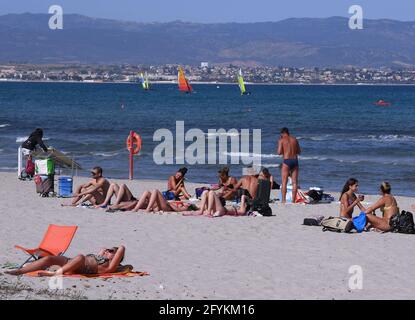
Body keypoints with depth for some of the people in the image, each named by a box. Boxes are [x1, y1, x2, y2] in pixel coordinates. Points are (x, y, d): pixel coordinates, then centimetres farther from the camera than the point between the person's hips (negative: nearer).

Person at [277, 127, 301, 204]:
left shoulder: (282, 140, -1)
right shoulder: (295, 139, 12)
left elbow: (279, 152, -7)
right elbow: (299, 151, 18)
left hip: (287, 161, -4)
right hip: (295, 160, 4)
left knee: (284, 182, -1)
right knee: (294, 182, 6)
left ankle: (283, 200, -7)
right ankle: (293, 200, 5)